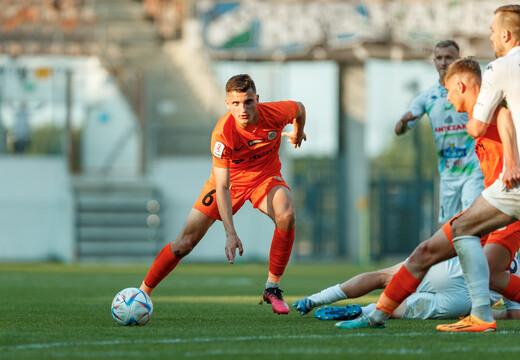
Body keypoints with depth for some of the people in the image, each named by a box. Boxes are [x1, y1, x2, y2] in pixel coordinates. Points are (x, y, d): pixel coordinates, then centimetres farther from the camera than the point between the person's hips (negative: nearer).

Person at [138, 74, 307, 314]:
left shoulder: (275, 113, -26)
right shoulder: (223, 134, -32)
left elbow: (299, 109, 2)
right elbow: (222, 188, -31)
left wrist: (298, 134, 23)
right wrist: (230, 234, -38)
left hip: (266, 176, 2)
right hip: (230, 179, -1)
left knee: (286, 216, -32)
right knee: (184, 243, -8)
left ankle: (272, 288, -17)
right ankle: (142, 293, 9)